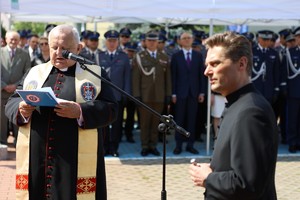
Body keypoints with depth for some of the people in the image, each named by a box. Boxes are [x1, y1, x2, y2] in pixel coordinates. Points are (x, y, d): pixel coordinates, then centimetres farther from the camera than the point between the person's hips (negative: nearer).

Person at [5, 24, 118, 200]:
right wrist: (22, 109, -11)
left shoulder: (95, 74, 7)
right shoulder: (35, 73, 16)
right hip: (35, 159, 3)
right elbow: (11, 104, 12)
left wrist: (80, 111, -19)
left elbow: (110, 109, -3)